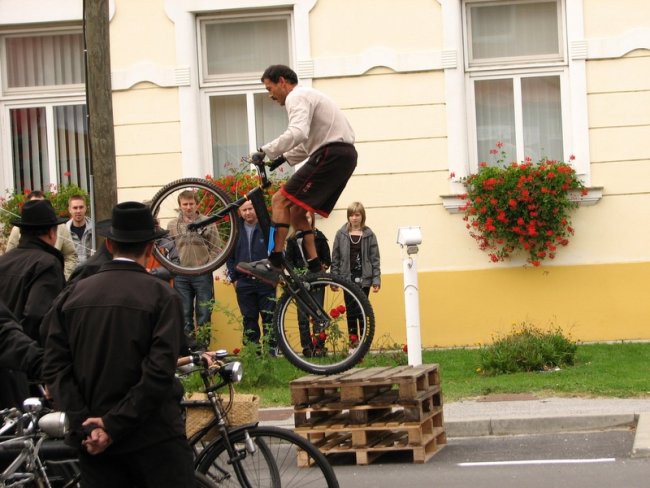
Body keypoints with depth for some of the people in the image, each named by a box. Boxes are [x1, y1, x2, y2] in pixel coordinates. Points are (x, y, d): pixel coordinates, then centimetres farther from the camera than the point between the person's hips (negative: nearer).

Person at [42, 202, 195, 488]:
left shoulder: (72, 296, 3)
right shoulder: (162, 297, -7)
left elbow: (54, 368, -4)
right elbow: (160, 372, -17)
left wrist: (86, 423, -8)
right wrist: (114, 425, -14)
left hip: (93, 438, 4)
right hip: (154, 438, -3)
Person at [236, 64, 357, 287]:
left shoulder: (297, 97, -5)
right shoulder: (309, 96, 29)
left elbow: (297, 133, -23)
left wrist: (266, 151, -19)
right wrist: (283, 158, 20)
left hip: (330, 155, -10)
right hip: (344, 155, 10)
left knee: (281, 201, -12)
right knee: (296, 211, 14)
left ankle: (274, 264, -19)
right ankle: (314, 268, 10)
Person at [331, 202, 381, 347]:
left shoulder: (369, 235, 2)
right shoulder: (341, 234, 3)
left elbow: (374, 258, 1)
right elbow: (335, 258, 4)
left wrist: (376, 279, -4)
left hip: (363, 277, -1)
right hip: (347, 277, 1)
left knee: (362, 309, -2)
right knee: (350, 309, 4)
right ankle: (353, 340, 9)